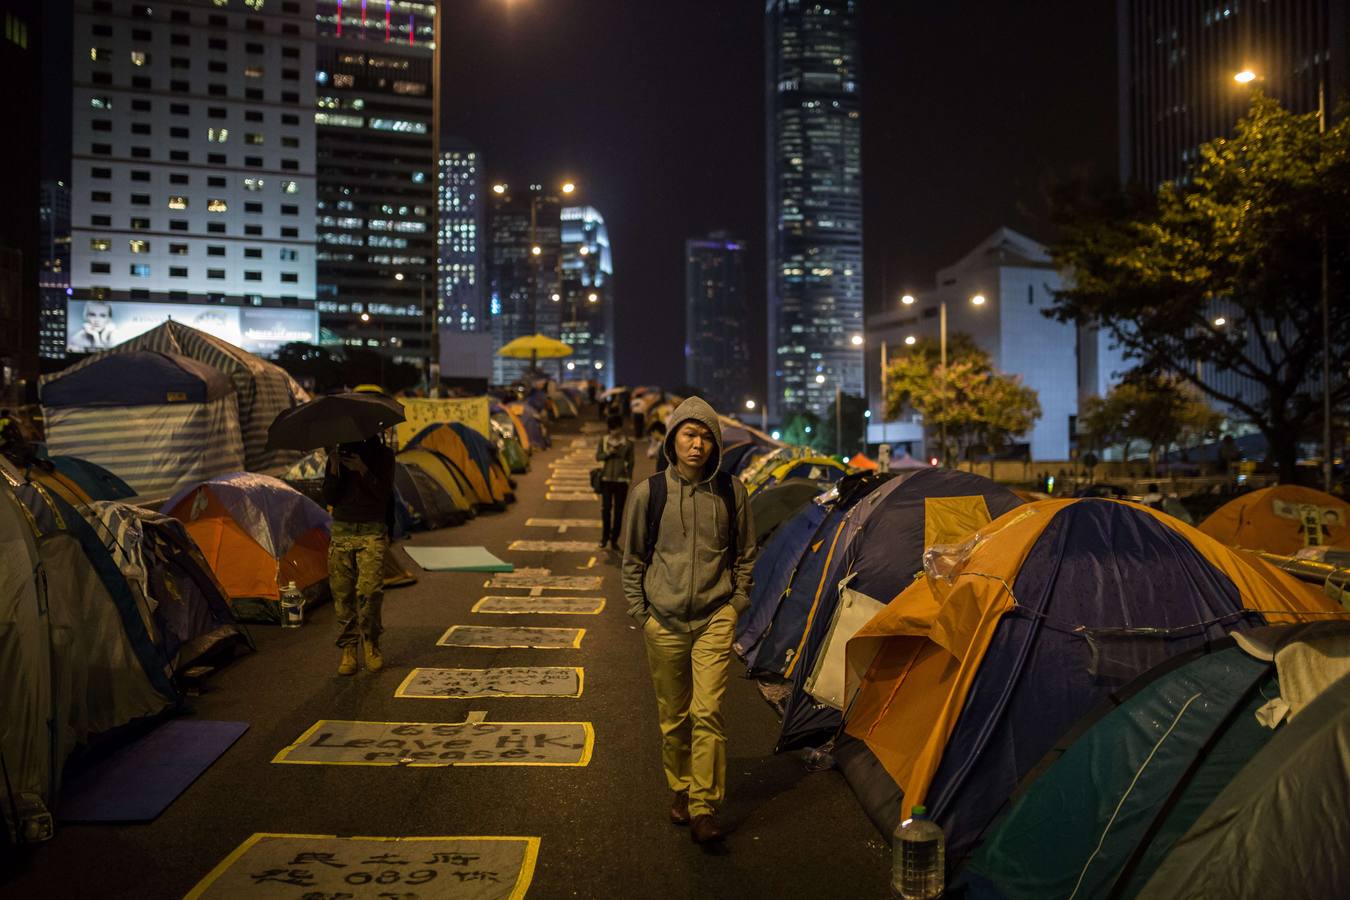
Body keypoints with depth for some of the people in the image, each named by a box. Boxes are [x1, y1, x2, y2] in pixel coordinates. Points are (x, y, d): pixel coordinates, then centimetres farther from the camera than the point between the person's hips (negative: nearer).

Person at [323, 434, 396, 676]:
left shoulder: (383, 455, 3)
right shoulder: (338, 455, 11)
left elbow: (384, 493, -8)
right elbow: (328, 498, 3)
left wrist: (363, 470, -19)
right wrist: (334, 468, -11)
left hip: (372, 531, -3)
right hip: (342, 531, 3)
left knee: (370, 590, -15)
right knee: (343, 594, 2)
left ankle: (371, 646, 4)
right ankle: (348, 649, 13)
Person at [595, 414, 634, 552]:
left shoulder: (627, 443, -2)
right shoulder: (604, 440, 2)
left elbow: (630, 462, 3)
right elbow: (597, 456, 2)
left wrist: (629, 478, -2)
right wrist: (608, 453, -17)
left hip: (621, 480, -1)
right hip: (606, 479, 1)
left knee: (618, 511, 3)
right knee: (605, 509, 2)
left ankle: (614, 539, 12)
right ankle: (604, 537, 18)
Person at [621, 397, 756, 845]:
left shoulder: (731, 491, -1)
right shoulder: (649, 492, -4)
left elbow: (745, 555, 10)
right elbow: (632, 560, 5)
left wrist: (737, 603, 4)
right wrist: (640, 611, 2)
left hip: (714, 618, 0)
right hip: (664, 620, 1)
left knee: (707, 711, -9)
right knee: (673, 716, 12)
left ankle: (703, 808, 1)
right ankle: (680, 789, 32)